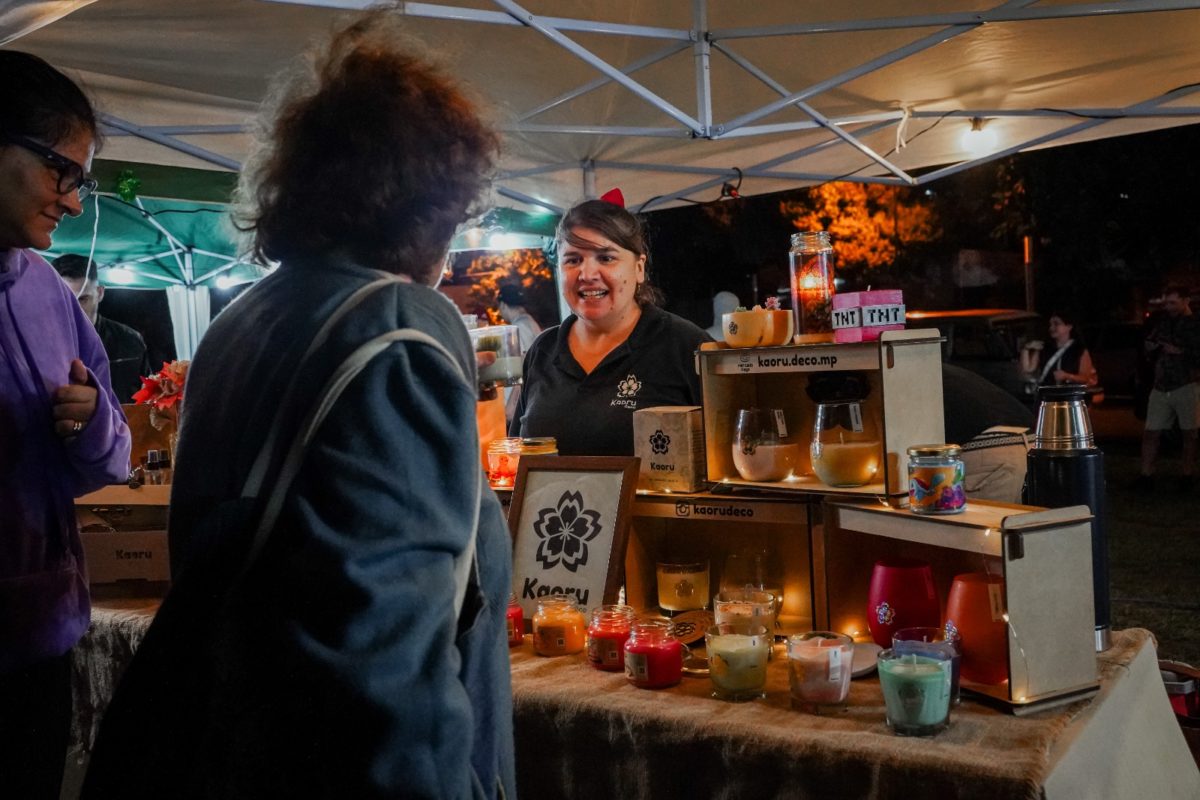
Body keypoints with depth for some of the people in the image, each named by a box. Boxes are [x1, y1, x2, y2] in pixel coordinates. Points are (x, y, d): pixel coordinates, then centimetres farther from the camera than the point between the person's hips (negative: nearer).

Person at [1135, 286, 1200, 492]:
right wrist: (1150, 346, 4)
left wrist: (1180, 352, -18)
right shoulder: (1163, 322, 14)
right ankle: (1146, 476, 4)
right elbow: (1149, 343, 25)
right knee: (1151, 432, 1)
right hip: (1161, 387, 5)